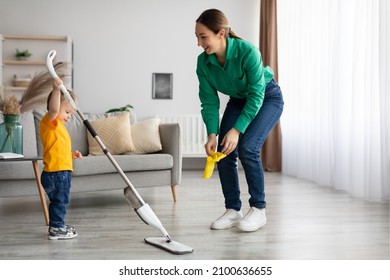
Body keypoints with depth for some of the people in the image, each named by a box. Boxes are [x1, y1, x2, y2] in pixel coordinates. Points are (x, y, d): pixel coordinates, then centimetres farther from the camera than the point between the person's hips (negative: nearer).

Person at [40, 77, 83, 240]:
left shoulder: (58, 127, 21)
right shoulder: (50, 121, -9)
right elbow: (54, 108, -33)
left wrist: (71, 155, 14)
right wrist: (56, 90, -43)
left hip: (61, 172, 10)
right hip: (56, 173, -10)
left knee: (60, 201, 19)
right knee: (60, 201, -3)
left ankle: (58, 226, 32)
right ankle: (56, 229, 6)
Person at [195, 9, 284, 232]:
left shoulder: (247, 51, -33)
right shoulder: (203, 62, -18)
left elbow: (256, 95, -31)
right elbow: (209, 102, -14)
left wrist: (237, 130, -35)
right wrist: (212, 134, -26)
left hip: (267, 98, -5)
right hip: (238, 101, 5)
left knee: (247, 148, -23)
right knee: (223, 152, -8)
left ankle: (258, 210, -7)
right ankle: (233, 210, 5)